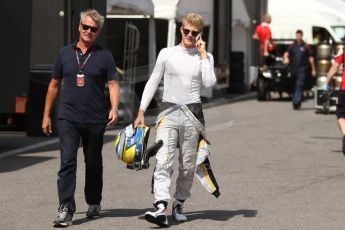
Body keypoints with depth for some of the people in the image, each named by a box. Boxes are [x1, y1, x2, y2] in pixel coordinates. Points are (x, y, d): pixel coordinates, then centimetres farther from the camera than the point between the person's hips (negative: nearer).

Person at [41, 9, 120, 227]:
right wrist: (46, 115, 13)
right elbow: (54, 85, 14)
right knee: (67, 162, -11)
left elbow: (113, 84, -3)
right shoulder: (65, 53, 8)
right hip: (68, 118, 0)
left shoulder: (104, 56, 2)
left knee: (93, 163, 13)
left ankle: (94, 203, 31)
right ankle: (65, 209, -16)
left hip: (95, 119, 0)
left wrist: (114, 108, -22)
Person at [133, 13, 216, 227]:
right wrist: (141, 112, 6)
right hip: (169, 112, 0)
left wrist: (203, 53, -8)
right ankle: (161, 209, -24)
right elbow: (153, 83, 11)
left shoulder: (205, 57, 6)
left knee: (188, 164, 6)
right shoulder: (167, 54, 7)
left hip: (192, 113, 1)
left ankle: (179, 204, 23)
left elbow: (209, 83, -12)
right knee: (163, 162, -15)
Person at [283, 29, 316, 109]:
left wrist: (313, 69, 8)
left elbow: (310, 58, 8)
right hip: (293, 69, 4)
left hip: (302, 69, -3)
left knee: (299, 85, -18)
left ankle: (297, 102, -28)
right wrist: (285, 58, -27)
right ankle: (295, 103, 23)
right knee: (294, 87, 11)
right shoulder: (292, 46, 10)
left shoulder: (306, 46, 5)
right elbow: (286, 53, -2)